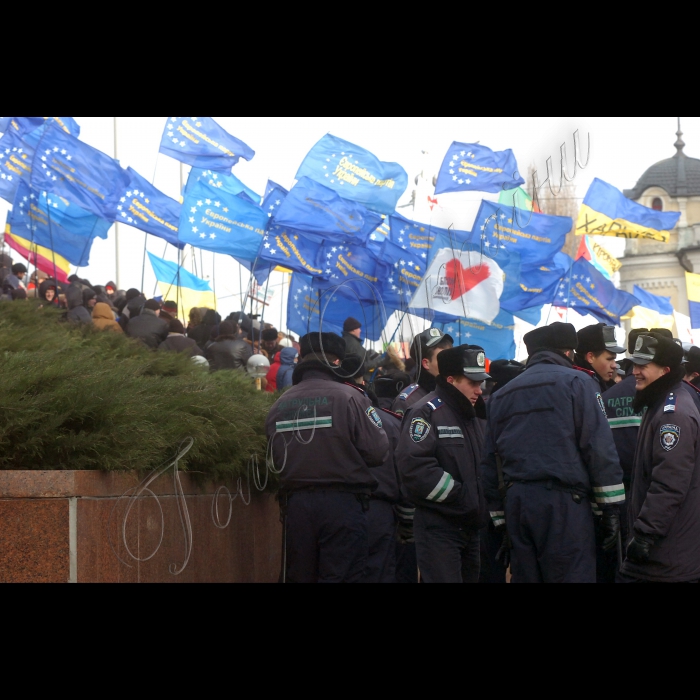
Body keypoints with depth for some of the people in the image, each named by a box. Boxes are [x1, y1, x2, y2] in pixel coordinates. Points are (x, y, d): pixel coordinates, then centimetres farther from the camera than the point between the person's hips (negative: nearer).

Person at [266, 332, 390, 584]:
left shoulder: (281, 405, 5)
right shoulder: (349, 397, -10)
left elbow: (275, 460, 11)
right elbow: (378, 451, -10)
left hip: (296, 504, 5)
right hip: (342, 503, -5)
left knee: (299, 576, 13)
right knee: (341, 575, -2)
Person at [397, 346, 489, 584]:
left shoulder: (470, 416, 17)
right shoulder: (426, 413, -12)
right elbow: (414, 466, -25)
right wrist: (460, 495, -21)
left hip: (470, 526, 9)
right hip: (438, 528, -9)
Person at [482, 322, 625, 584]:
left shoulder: (501, 395, 19)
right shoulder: (576, 383, 1)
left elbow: (491, 462, 18)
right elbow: (600, 448, -8)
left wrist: (501, 521, 21)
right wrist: (611, 508, -5)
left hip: (516, 504, 6)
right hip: (564, 503, -6)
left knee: (525, 576, 11)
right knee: (569, 575, -5)